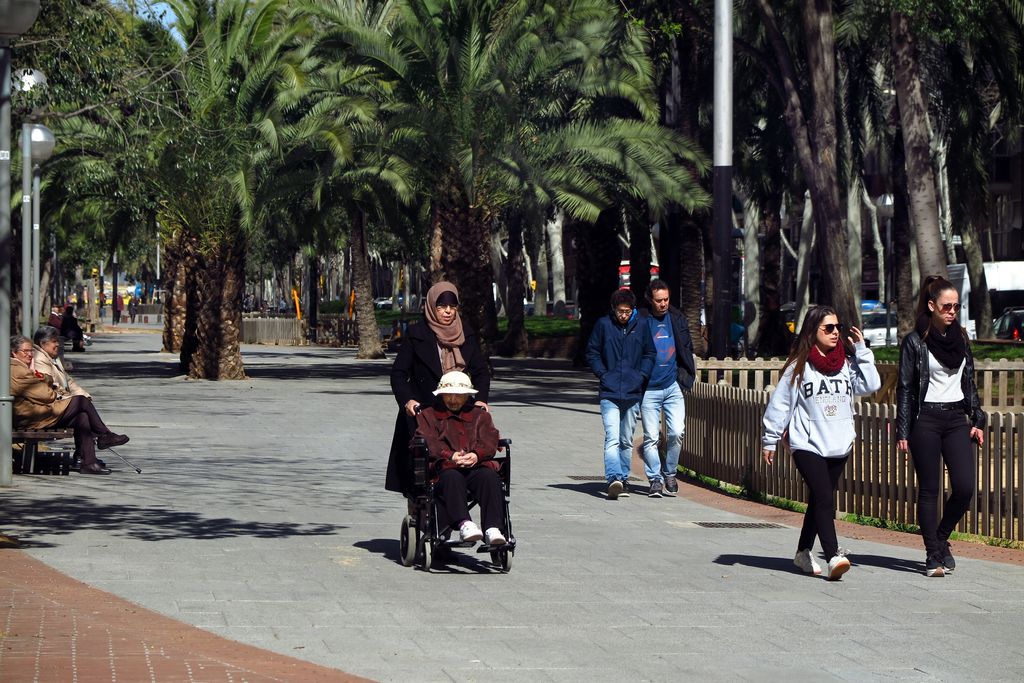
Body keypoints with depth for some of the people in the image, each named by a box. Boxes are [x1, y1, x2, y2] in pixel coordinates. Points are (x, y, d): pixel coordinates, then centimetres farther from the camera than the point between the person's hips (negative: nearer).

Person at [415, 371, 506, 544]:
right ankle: (464, 524, -57)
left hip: (477, 466, 2)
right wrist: (450, 456, -15)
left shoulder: (480, 415, 29)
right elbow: (428, 442, 4)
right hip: (445, 468, -1)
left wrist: (477, 455, -13)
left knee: (490, 477, -34)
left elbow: (490, 440, 11)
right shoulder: (428, 416, 24)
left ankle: (492, 528, -47)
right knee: (452, 478, -39)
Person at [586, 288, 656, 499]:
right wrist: (602, 374, -4)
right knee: (612, 438, -15)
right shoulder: (603, 325, -1)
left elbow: (649, 354, 14)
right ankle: (614, 480, -27)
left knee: (627, 441, 12)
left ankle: (624, 478, 23)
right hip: (609, 393, -3)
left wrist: (642, 375, 0)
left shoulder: (641, 327, 4)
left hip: (633, 393, 3)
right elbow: (592, 352, 8)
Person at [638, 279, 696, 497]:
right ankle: (655, 478, 9)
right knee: (651, 437, -1)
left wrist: (686, 374, 9)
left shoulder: (677, 318, 7)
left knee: (677, 432, -6)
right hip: (648, 389, -2)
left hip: (673, 386, 2)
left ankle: (669, 472, 13)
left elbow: (687, 348, 16)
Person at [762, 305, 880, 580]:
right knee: (824, 499, -17)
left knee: (819, 501, 13)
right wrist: (770, 441, 4)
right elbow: (779, 403, 2)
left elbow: (871, 385, -5)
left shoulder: (847, 363, 8)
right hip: (807, 446, -5)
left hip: (840, 447, 5)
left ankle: (803, 552, 27)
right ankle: (833, 557, -24)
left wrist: (861, 351, -5)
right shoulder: (799, 366, -3)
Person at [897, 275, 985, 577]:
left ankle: (941, 539, 17)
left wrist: (976, 420, 11)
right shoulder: (915, 342, -4)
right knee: (929, 490, -1)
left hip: (956, 419, 4)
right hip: (926, 419, -4)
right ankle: (934, 556, 4)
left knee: (965, 487, -6)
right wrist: (902, 432, -7)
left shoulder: (961, 337, 10)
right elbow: (904, 388, -3)